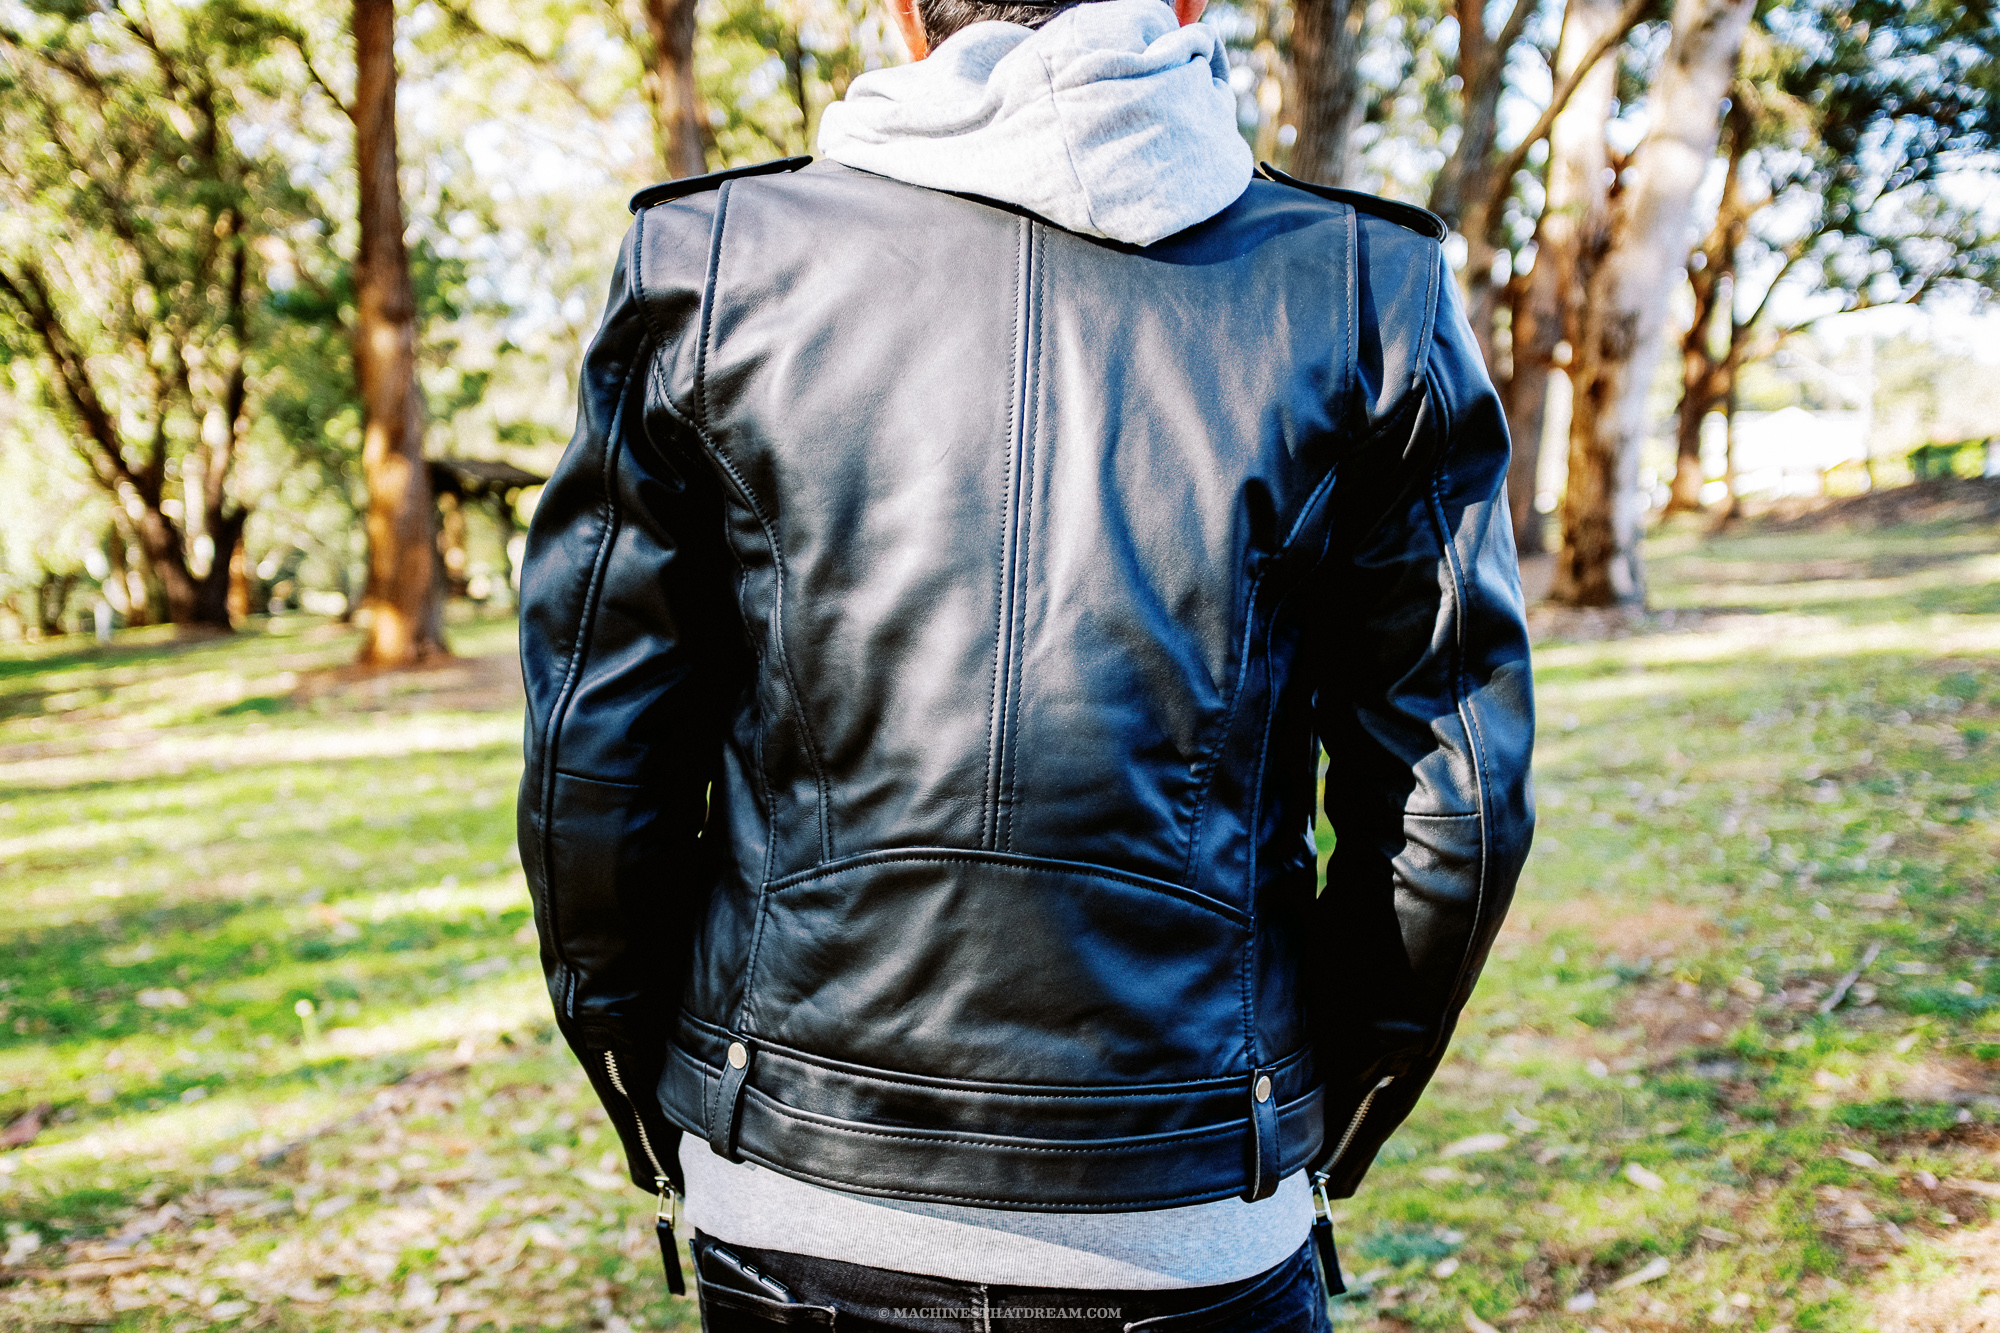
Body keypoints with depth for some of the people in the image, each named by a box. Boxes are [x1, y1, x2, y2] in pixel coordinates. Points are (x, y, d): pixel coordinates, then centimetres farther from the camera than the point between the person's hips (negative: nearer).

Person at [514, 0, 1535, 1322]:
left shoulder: (714, 263, -2)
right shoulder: (1365, 286, -1)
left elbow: (588, 768, -2)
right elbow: (1457, 802, -2)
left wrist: (662, 1124, 11)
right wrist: (1323, 1137, 11)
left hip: (794, 1216, 1)